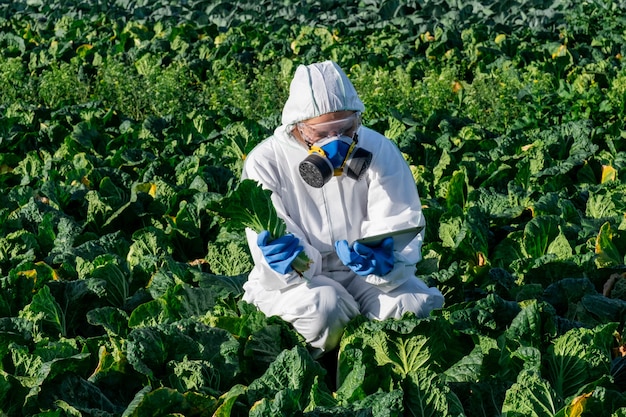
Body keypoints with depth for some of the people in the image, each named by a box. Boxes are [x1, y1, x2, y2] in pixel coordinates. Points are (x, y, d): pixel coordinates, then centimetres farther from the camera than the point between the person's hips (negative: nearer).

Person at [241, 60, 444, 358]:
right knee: (323, 304, -34)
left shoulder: (378, 151, -10)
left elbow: (402, 236, -15)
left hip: (361, 275, 3)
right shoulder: (265, 163, -15)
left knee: (422, 305, -23)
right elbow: (274, 268, -18)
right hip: (295, 282, -2)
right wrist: (291, 259, -44)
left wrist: (385, 261, -39)